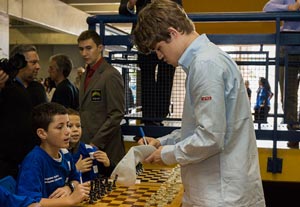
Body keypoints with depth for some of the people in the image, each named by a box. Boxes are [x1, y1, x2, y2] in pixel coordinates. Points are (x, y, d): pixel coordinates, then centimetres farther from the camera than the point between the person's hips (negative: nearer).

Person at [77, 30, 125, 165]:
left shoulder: (111, 75, -11)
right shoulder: (86, 74, 16)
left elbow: (117, 114, -15)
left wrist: (96, 143, -16)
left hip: (105, 147, -7)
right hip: (86, 144, 7)